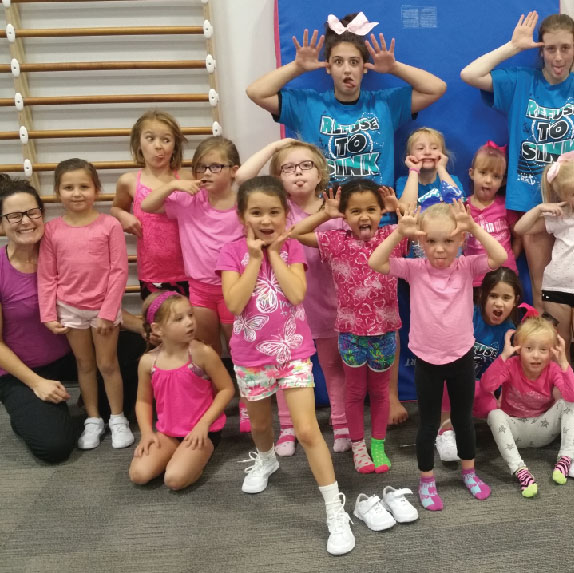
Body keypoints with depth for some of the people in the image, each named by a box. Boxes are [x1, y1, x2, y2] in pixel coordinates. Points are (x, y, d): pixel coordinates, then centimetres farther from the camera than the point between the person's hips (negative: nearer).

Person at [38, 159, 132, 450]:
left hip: (104, 307, -2)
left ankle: (118, 419, 24)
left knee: (108, 364, 8)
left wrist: (108, 312, -12)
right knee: (84, 364, 15)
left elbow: (119, 271, -11)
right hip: (70, 309, 2)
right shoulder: (52, 230, -4)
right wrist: (48, 315, -4)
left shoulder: (109, 225, -11)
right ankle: (93, 419, 28)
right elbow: (46, 276, -1)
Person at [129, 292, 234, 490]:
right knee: (138, 474, -14)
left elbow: (227, 389, -9)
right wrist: (146, 433, -5)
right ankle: (177, 455, 11)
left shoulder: (202, 353, -16)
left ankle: (198, 458, 7)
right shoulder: (148, 361, -5)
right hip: (167, 432, 4)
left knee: (175, 479, -24)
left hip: (201, 431, -4)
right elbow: (143, 401, 10)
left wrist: (203, 424, -15)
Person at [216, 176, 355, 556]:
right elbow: (234, 304, -20)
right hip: (251, 355, 1)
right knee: (260, 423, 22)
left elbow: (296, 294, -21)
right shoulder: (233, 252, -7)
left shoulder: (292, 248, -5)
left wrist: (274, 252, -16)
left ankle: (337, 512, 2)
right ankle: (265, 459, 57)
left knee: (308, 430, -9)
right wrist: (255, 256, -19)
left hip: (293, 351, -1)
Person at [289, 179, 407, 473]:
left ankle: (378, 444, 34)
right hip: (350, 331, 0)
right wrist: (325, 213, -13)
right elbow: (295, 233, -9)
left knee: (379, 390, 18)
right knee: (355, 391, 16)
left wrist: (397, 208, -17)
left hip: (384, 330, 1)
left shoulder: (390, 237, -7)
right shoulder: (336, 241, -8)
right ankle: (358, 446, 32)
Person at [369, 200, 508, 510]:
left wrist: (474, 227, -29)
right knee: (428, 423, 12)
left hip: (461, 357, 1)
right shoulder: (415, 269, -10)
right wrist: (399, 232, -28)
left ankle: (469, 472, 42)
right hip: (427, 360, -1)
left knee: (463, 418, 20)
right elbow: (375, 263, -21)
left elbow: (500, 257, -24)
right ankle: (426, 481, 30)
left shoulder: (466, 267, -8)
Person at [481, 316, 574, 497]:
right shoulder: (511, 366, -17)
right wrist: (504, 355, -39)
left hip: (543, 430, 1)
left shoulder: (554, 369, -13)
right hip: (514, 430, -1)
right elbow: (486, 386, -36)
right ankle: (520, 470, -40)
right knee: (495, 414, -33)